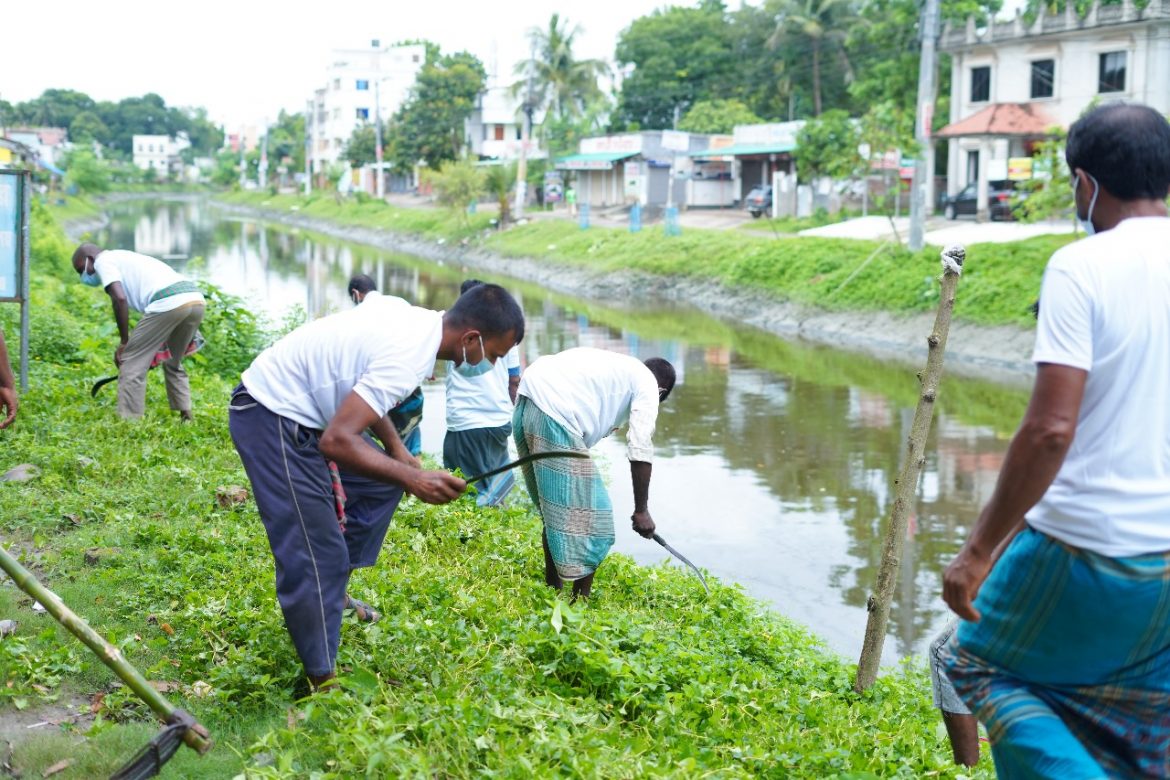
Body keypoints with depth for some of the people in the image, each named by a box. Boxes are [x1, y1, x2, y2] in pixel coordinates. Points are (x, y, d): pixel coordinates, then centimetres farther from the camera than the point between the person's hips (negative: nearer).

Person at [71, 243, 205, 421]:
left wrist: (124, 342, 2)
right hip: (196, 299, 8)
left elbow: (119, 298, -4)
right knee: (173, 364, 28)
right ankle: (186, 418, 27)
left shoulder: (103, 260, 13)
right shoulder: (127, 258, 38)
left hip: (168, 303, -8)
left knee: (131, 364, 4)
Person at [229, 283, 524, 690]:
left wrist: (397, 450, 12)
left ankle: (333, 591, 28)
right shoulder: (408, 359, -26)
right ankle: (322, 681, 1)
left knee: (382, 482, 20)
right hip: (272, 422, -10)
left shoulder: (411, 317, 3)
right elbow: (336, 442, -31)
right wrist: (412, 478, -29)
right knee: (317, 556, -9)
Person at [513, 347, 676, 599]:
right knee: (590, 519, 2)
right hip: (554, 416, -9)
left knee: (556, 511, 24)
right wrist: (641, 510, 5)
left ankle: (552, 588, 35)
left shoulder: (613, 366, 32)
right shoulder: (647, 383, 9)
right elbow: (640, 451, 0)